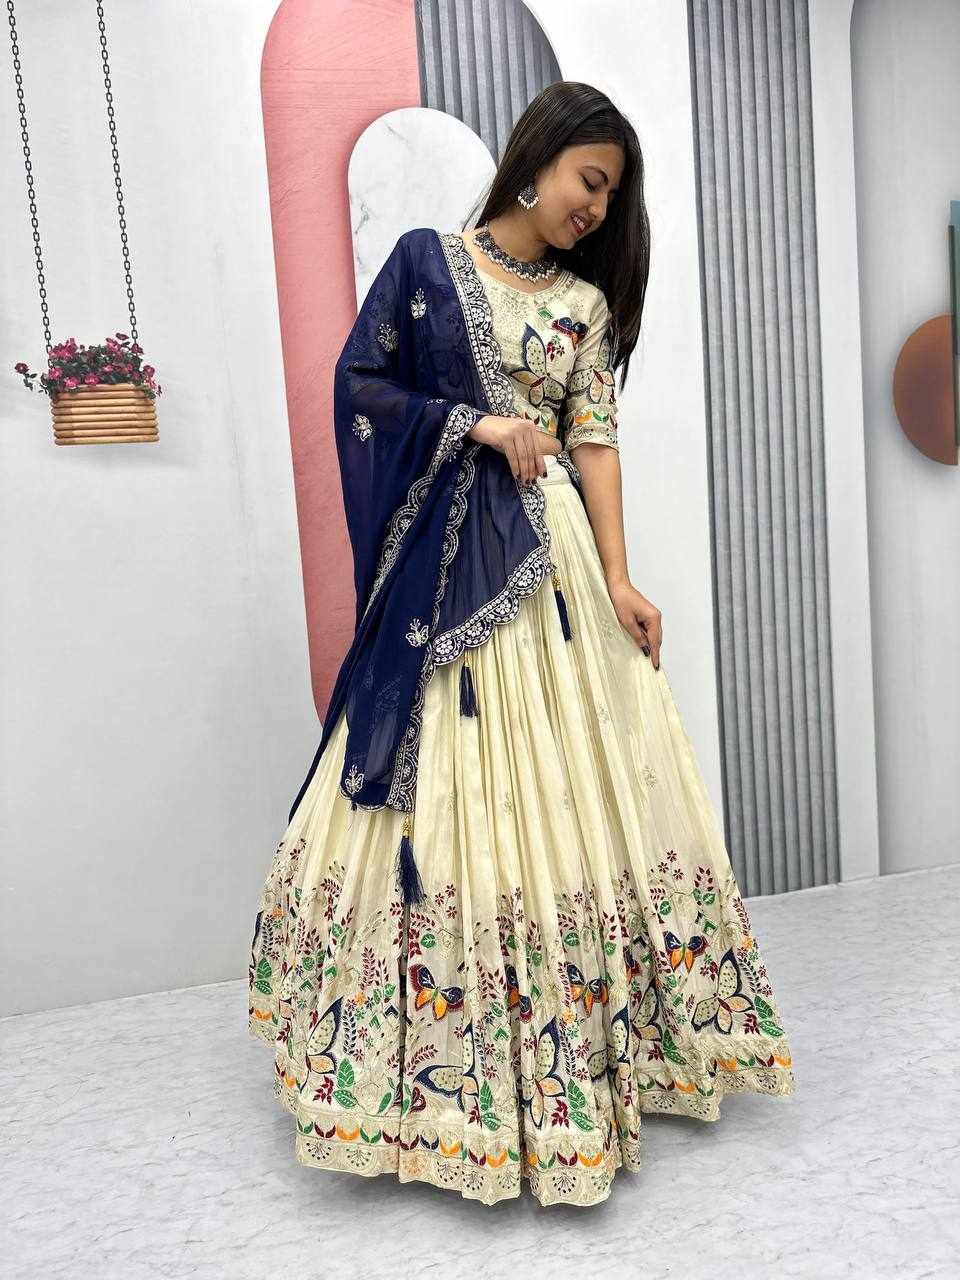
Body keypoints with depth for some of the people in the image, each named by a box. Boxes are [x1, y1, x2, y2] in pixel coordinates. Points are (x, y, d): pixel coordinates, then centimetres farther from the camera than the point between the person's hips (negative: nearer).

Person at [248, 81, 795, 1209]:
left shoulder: (587, 302, 13)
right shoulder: (425, 258, 8)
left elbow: (594, 439, 4)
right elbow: (360, 382, 2)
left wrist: (620, 578, -6)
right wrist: (479, 424, -8)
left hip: (554, 556, 3)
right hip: (444, 558, -2)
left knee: (572, 783, 3)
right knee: (442, 789, 0)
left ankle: (574, 1050, 21)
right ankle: (444, 1060, 19)